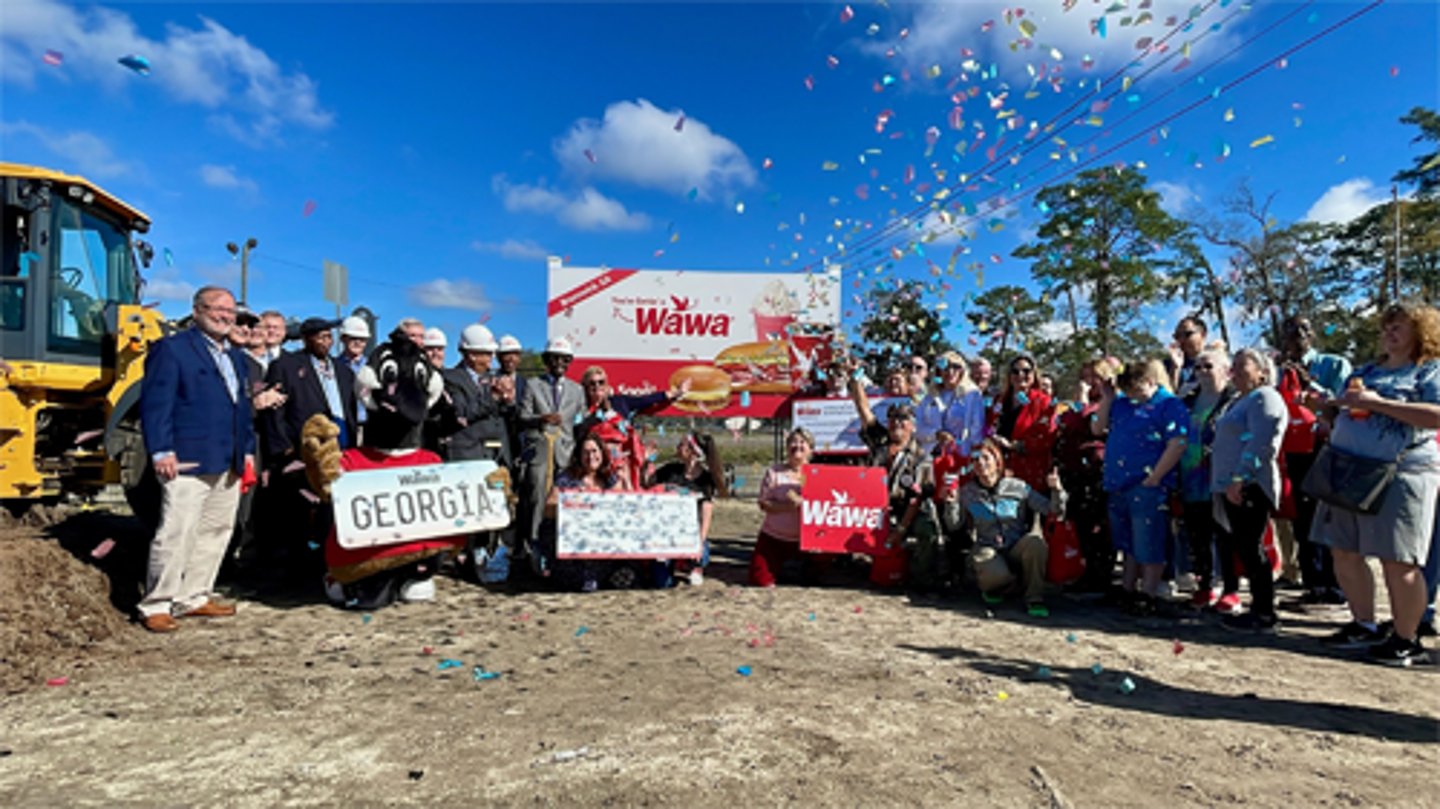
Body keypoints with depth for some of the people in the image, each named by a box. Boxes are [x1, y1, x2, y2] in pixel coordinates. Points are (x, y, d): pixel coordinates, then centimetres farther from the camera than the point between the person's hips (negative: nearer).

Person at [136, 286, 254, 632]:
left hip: (228, 465, 8)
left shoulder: (236, 357, 21)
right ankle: (156, 604, 8)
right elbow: (155, 403, -9)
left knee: (215, 533, 12)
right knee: (176, 534, -5)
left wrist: (248, 450, 15)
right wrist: (162, 451, -16)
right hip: (188, 462, -8)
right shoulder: (171, 348, -2)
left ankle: (194, 597, 22)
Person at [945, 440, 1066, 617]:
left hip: (1017, 549, 1)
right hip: (986, 550, -1)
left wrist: (1056, 490, -21)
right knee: (998, 576, -35)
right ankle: (991, 588, 7)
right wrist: (950, 504, -18)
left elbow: (1053, 510, -2)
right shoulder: (967, 493, 3)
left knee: (1036, 541, -33)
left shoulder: (1018, 488, -1)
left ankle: (1034, 599, -15)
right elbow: (954, 524, 0)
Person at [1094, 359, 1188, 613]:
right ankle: (1127, 589, 27)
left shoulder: (1169, 405, -8)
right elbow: (1098, 429, 14)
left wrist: (1153, 479, -19)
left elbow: (1177, 445, -16)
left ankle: (1147, 595, 8)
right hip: (1118, 486, 8)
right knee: (1128, 545, 17)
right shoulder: (1122, 403, 14)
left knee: (1149, 547, 0)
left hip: (1146, 488, -8)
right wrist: (1108, 397, 5)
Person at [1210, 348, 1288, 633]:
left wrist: (1239, 479, -23)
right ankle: (1259, 608, 19)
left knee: (1251, 549, -6)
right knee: (1241, 548, 12)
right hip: (1232, 487, 9)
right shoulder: (1238, 400, 22)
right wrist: (1227, 480, 21)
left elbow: (1262, 444, -20)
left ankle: (1264, 615, 1)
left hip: (1249, 487, -9)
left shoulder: (1265, 398, -8)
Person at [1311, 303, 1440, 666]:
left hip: (1400, 475, -7)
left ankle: (1406, 640, 9)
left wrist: (1376, 403, -19)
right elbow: (1344, 412, 31)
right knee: (1345, 554, 8)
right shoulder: (1367, 371, 21)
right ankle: (1364, 626, 21)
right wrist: (1331, 404, 10)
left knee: (1397, 562, -5)